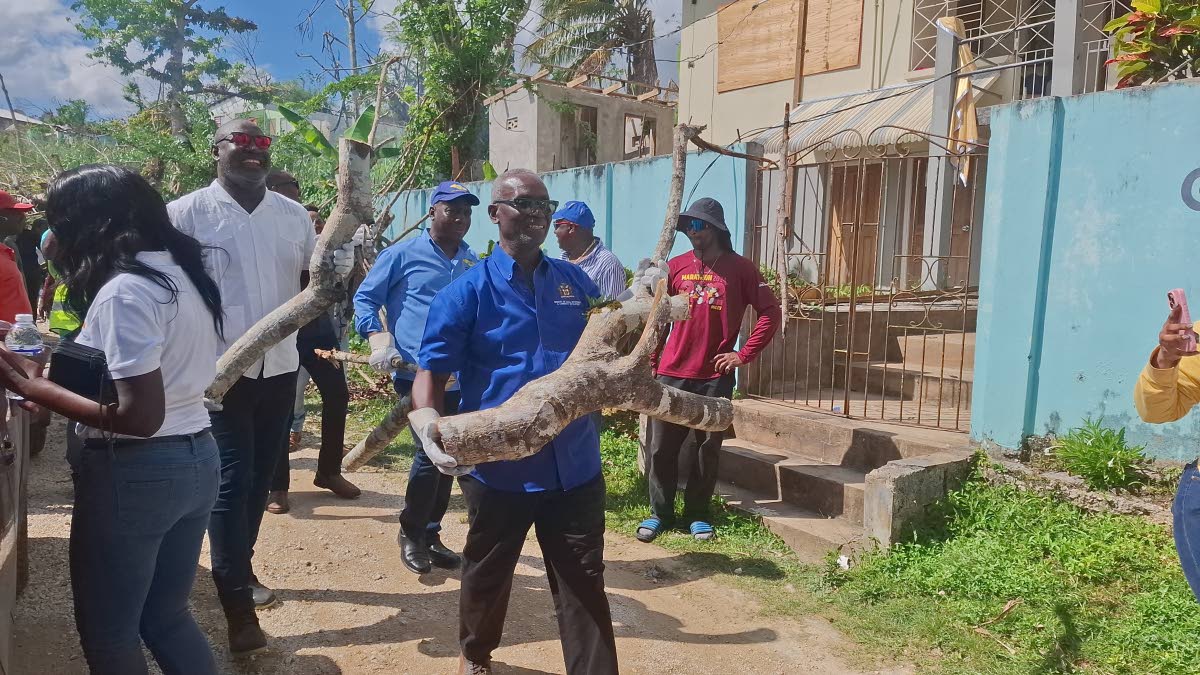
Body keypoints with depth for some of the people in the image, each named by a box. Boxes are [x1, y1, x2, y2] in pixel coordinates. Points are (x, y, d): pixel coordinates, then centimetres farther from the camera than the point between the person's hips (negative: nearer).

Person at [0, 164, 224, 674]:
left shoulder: (124, 290, -20)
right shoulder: (180, 272, 8)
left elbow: (140, 416, -24)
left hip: (138, 472, -8)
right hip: (197, 459, 8)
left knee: (108, 631, 13)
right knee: (166, 617, 20)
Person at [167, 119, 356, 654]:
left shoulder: (294, 216, 7)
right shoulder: (186, 213, -6)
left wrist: (338, 268, -11)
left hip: (280, 366, 5)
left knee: (260, 476, 16)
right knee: (232, 480, -3)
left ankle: (238, 566, 38)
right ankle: (238, 605, 8)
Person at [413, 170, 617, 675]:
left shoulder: (574, 281, 6)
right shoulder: (469, 290, -6)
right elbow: (431, 370, -8)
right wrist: (429, 425, -27)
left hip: (574, 463, 2)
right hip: (500, 466, -2)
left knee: (584, 583, 10)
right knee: (487, 574, 20)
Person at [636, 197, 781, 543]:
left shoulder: (740, 268, -1)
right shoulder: (676, 266, 5)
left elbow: (770, 313, -1)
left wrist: (743, 355, -6)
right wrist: (651, 361, 8)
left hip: (716, 376, -1)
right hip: (671, 374, 2)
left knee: (708, 448, 7)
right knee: (661, 447, 4)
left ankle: (697, 514, 22)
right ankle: (660, 512, 19)